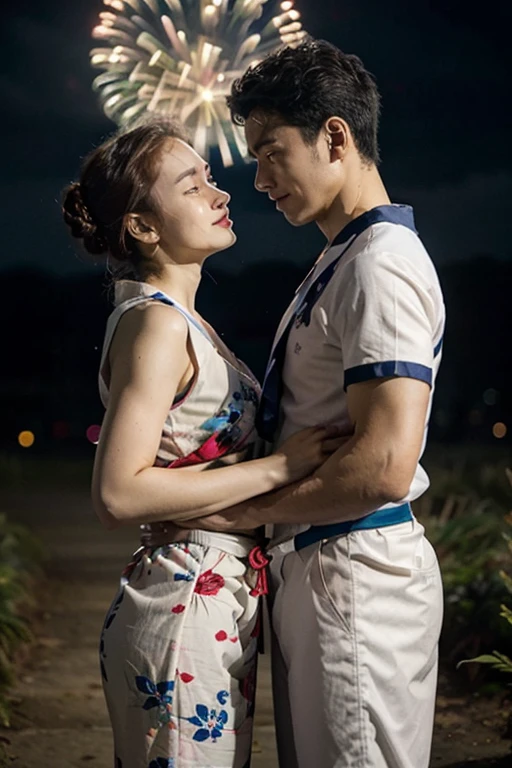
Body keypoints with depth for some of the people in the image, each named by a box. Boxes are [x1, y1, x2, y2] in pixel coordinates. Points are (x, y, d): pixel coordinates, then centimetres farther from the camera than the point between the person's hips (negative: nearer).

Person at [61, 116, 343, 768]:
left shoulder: (179, 320, 14)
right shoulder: (154, 324, -16)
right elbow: (118, 495, -25)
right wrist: (279, 468, -21)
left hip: (217, 604, 10)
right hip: (185, 610, -10)